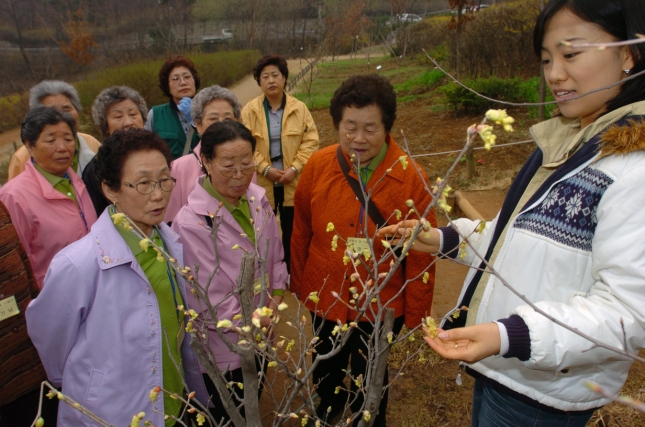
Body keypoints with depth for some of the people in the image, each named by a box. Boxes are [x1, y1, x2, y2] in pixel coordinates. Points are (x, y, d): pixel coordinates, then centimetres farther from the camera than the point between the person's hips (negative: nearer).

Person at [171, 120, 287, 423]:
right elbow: (210, 300, -22)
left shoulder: (258, 198, -8)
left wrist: (276, 298, -5)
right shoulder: (191, 223, -27)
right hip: (224, 345, -5)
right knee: (229, 417, 20)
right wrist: (256, 319, -12)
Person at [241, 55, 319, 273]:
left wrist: (295, 168, -14)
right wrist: (265, 168, -16)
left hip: (293, 183, 0)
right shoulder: (250, 110, -2)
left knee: (291, 231, 12)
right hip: (262, 183, 0)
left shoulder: (299, 108, -1)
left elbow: (310, 141, -4)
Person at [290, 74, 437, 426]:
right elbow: (301, 232, -1)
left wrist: (415, 312, -7)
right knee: (326, 366, 28)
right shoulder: (318, 166, -12)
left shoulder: (409, 177, -19)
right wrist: (298, 284, 6)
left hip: (381, 305, -2)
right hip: (325, 296, 3)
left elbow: (420, 254, -12)